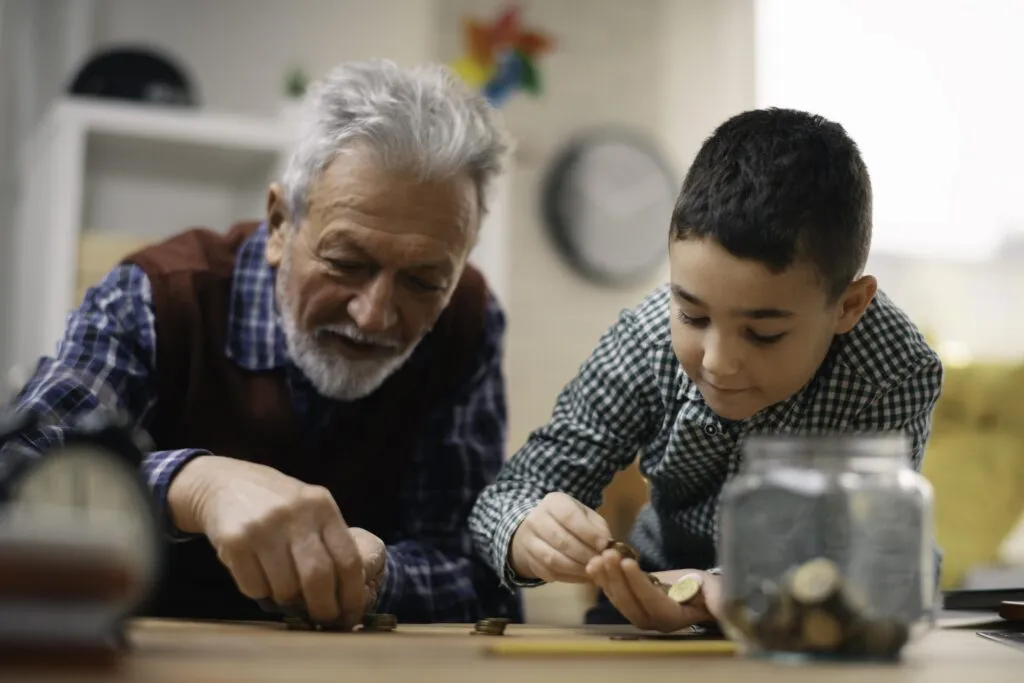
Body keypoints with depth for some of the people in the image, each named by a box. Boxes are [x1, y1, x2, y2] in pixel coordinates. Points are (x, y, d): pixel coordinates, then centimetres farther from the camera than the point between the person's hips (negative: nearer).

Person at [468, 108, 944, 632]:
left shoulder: (895, 379, -27)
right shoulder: (651, 338, -21)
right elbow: (516, 492, -15)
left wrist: (719, 593, -44)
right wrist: (532, 537, -38)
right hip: (663, 580, 2)